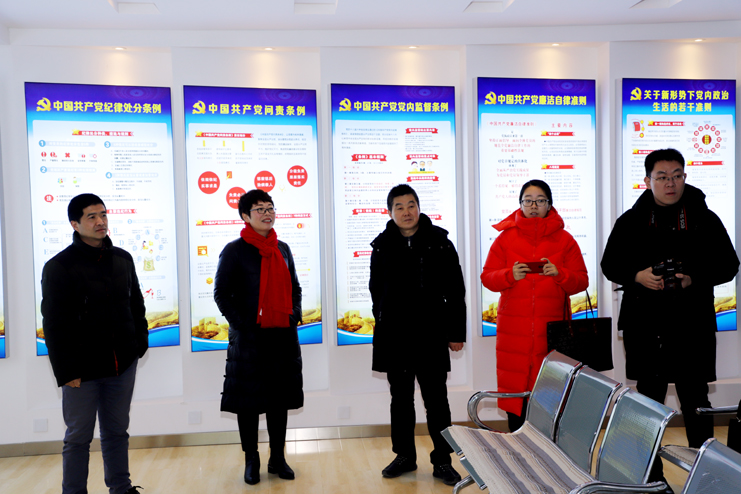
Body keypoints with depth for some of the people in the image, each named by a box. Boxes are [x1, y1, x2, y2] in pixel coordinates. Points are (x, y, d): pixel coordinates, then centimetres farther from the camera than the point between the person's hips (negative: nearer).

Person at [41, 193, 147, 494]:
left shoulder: (123, 260, 7)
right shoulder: (59, 266, -8)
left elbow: (136, 305, 15)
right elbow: (54, 325, -9)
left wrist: (141, 343, 8)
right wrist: (65, 371, -11)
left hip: (123, 365, 5)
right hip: (83, 368, -4)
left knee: (117, 431, 16)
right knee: (79, 437, 7)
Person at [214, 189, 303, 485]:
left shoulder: (282, 249, 11)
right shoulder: (235, 250, -4)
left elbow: (295, 288, 18)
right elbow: (221, 293, -6)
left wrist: (295, 315, 4)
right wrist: (241, 324, -14)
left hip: (283, 336, 5)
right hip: (249, 338, -4)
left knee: (280, 398, 11)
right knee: (249, 400, 5)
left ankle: (278, 458, 25)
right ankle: (251, 461, 20)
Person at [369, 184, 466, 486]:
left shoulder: (439, 242, -3)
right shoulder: (382, 246, 3)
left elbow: (455, 291, -1)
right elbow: (376, 290, 12)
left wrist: (456, 333, -3)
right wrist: (383, 321, 5)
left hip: (430, 335, -2)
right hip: (393, 336, 3)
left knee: (436, 401, 3)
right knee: (401, 399, 13)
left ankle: (442, 461, 16)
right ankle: (404, 455, 27)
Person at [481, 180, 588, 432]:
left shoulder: (564, 239, 9)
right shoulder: (506, 238, 8)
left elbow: (581, 281, 5)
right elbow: (487, 277, 4)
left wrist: (559, 274, -14)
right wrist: (510, 276, -15)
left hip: (553, 329, 0)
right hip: (513, 330, 0)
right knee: (514, 388, -2)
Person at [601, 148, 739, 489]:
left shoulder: (705, 220, 3)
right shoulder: (631, 221, 5)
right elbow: (610, 265, 8)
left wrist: (694, 279, -13)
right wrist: (637, 276, -11)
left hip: (692, 324, -1)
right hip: (643, 326, 1)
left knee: (696, 402, 4)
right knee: (649, 400, 11)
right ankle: (651, 475, 24)